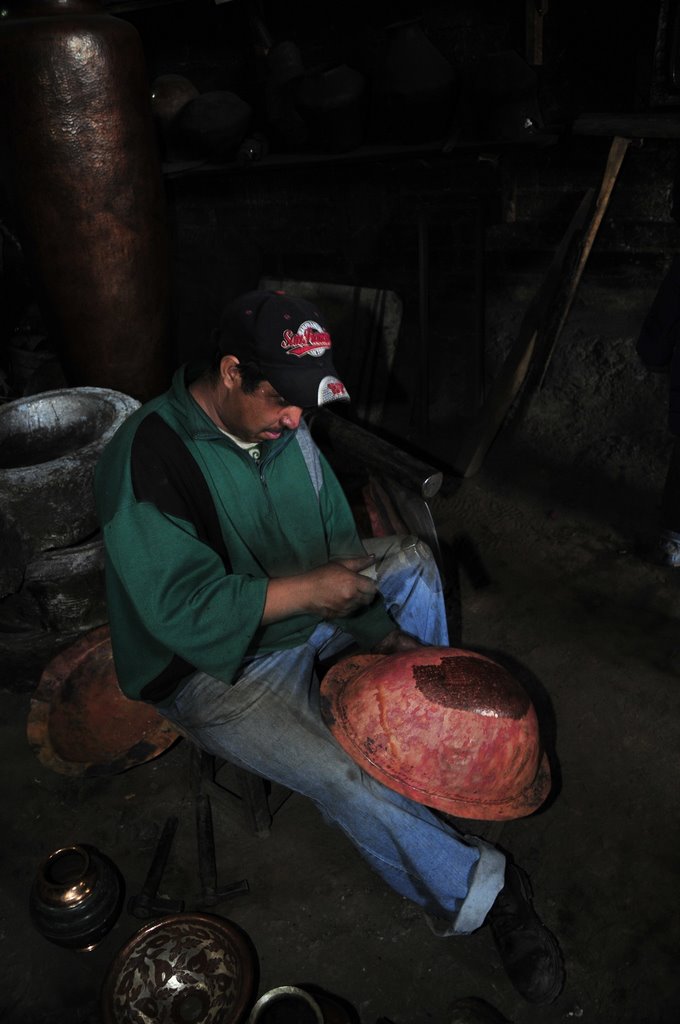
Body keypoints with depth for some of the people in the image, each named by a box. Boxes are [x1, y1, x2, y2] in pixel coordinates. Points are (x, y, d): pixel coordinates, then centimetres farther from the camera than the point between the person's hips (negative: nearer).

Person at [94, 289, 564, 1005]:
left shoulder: (280, 425, -3)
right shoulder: (146, 461, -26)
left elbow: (338, 542, 2)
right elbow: (181, 607, -30)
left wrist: (385, 634, -7)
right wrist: (308, 589, -30)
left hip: (300, 611, 8)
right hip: (211, 669, -7)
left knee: (410, 560, 1)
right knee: (345, 779, -24)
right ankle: (479, 891, 2)